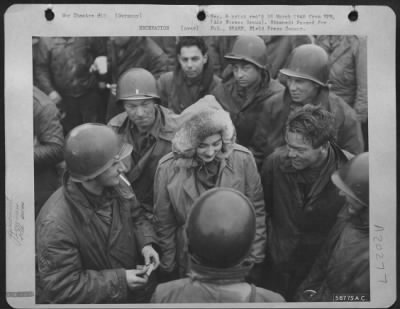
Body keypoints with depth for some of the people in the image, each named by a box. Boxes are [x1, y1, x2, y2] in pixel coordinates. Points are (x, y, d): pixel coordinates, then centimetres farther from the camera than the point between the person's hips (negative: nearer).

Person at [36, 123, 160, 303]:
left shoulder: (116, 185, -10)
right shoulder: (56, 223, -29)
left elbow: (136, 217, 9)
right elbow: (63, 288, -24)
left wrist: (146, 244, -9)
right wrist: (118, 280, -23)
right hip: (93, 300, -6)